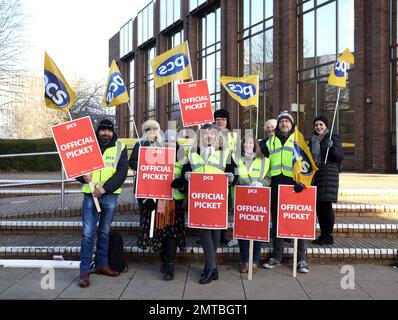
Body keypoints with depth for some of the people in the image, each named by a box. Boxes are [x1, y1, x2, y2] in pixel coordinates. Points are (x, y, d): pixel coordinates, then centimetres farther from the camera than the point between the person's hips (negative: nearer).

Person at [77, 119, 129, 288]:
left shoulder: (120, 147, 1)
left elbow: (122, 172, -8)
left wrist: (105, 188, -17)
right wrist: (83, 176, -14)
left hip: (110, 196, 1)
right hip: (90, 195, -1)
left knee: (105, 232, 13)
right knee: (88, 234, -4)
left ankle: (102, 264, 27)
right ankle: (84, 271, 3)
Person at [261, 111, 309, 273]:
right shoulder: (271, 142, 19)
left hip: (294, 183, -3)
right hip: (276, 183, 3)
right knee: (276, 221, 7)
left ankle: (301, 259, 3)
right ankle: (276, 257, 16)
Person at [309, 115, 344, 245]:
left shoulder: (333, 138, 0)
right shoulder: (312, 140, 17)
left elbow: (341, 156, -8)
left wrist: (332, 147, -22)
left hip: (329, 174, -6)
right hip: (315, 174, 6)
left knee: (326, 204, -9)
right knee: (318, 206, 4)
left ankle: (329, 236, -3)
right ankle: (323, 235, 11)